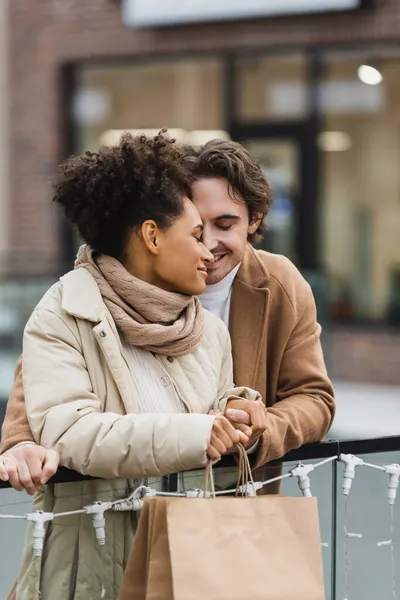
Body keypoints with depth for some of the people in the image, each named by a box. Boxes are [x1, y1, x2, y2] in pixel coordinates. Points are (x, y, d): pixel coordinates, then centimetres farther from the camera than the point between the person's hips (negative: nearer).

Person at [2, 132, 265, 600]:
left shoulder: (210, 331, 12)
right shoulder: (64, 317, -7)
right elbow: (66, 432, -20)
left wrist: (233, 411, -7)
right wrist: (186, 434, -25)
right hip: (92, 557, -5)